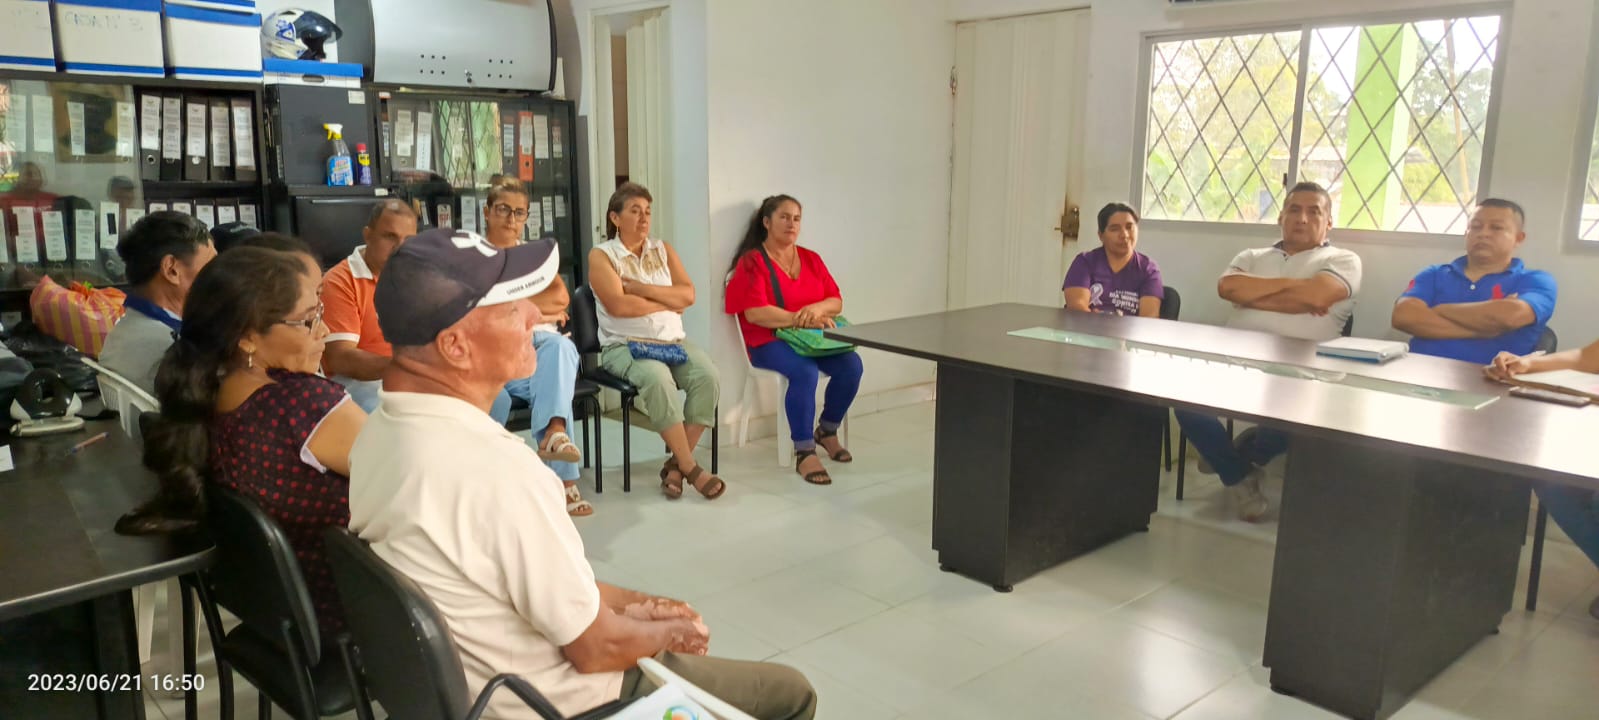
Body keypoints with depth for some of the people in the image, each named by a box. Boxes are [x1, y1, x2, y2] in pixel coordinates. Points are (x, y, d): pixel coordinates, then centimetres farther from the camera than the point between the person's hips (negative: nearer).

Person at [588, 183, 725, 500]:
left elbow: (688, 295, 2)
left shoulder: (663, 249, 16)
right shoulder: (601, 255, 2)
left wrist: (640, 287, -9)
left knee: (708, 376, -25)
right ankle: (690, 468, -25)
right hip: (624, 345, -4)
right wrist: (667, 304, -3)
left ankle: (676, 464, -14)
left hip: (674, 340, 4)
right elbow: (618, 305, -13)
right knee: (658, 378, -36)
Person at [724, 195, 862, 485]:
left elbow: (837, 302, 9)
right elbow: (755, 313, -16)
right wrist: (801, 319, -22)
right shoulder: (752, 262, -3)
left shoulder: (811, 259, 15)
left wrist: (817, 309, -15)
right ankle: (804, 453, -25)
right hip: (770, 342, -5)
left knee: (851, 364, -22)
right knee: (805, 372, -36)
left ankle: (827, 430, 2)